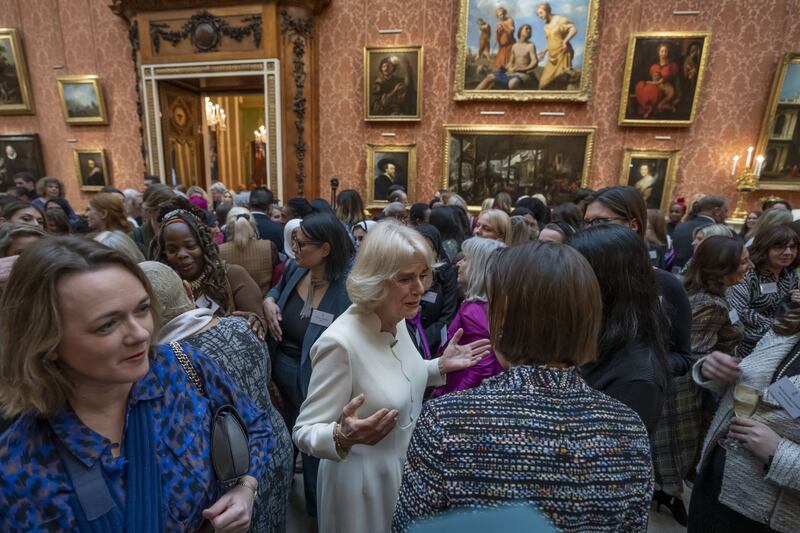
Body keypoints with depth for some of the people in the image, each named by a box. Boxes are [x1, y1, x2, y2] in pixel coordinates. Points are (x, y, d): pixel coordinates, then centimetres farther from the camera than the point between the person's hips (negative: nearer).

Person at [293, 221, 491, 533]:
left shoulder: (398, 321, -8)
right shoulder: (340, 342, -31)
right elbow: (304, 432, -24)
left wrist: (440, 366, -3)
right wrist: (344, 436, -43)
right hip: (365, 484, -7)